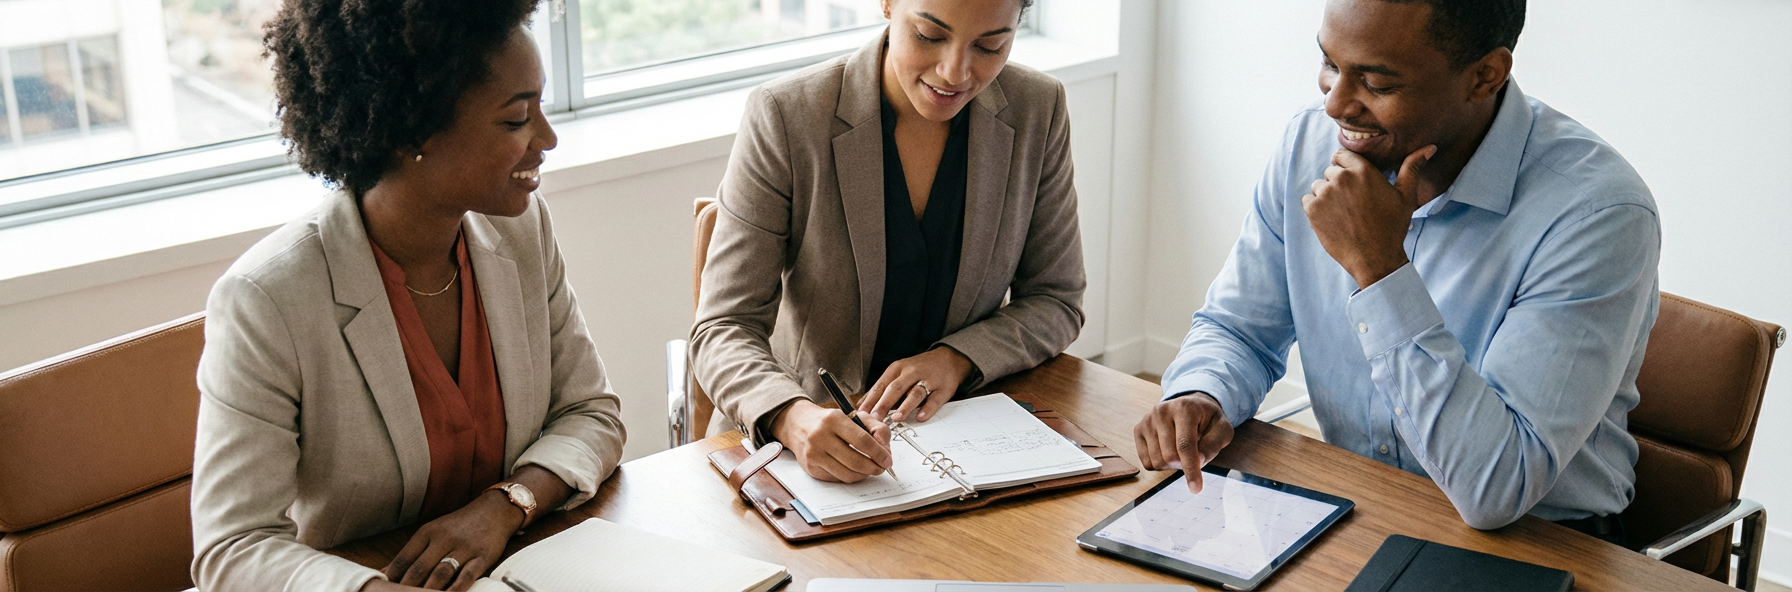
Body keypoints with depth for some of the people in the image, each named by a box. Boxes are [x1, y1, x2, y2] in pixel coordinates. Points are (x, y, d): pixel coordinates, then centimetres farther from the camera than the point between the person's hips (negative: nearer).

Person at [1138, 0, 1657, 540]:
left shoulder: (1598, 213, -23)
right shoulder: (1311, 142, -5)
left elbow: (1498, 489, -29)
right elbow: (1236, 329, 6)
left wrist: (1379, 266, -30)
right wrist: (1201, 397, -17)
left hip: (1532, 543, -5)